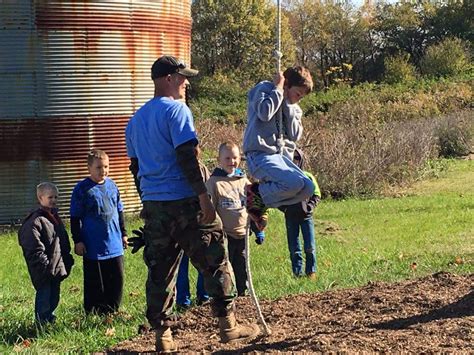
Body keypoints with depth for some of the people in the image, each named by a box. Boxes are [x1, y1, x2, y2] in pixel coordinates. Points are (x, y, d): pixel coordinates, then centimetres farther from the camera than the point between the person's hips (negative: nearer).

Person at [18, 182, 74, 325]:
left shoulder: (55, 217, 14)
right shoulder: (35, 221, -15)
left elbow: (64, 242, 23)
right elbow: (34, 249, -19)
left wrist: (67, 261, 16)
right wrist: (45, 267, -21)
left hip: (57, 268, 9)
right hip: (43, 271, -9)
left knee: (54, 298, 16)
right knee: (44, 296, -3)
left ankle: (49, 318, 30)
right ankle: (43, 323, 7)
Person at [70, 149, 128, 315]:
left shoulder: (112, 186, 9)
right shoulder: (82, 189, -7)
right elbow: (75, 217, -5)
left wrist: (123, 233, 19)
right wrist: (78, 240, -8)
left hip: (115, 244, 5)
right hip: (93, 247, -5)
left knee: (117, 278, 8)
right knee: (94, 283, 2)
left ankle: (111, 311, 21)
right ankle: (93, 314, 12)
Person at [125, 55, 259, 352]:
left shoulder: (136, 119, 16)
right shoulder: (176, 109, -8)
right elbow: (187, 156, -16)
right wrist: (204, 197, -17)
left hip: (152, 204, 7)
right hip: (184, 201, -7)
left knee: (160, 270, 9)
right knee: (215, 261, 3)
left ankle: (162, 335, 11)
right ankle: (228, 325, 8)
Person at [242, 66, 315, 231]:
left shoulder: (293, 108, 21)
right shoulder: (264, 88, 2)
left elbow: (295, 135, 6)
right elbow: (265, 113, -19)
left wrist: (288, 105, 1)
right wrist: (278, 88, -7)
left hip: (282, 156, 8)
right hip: (260, 154, -8)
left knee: (308, 187, -12)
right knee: (294, 183, -29)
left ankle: (260, 204, 1)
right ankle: (255, 193, -3)